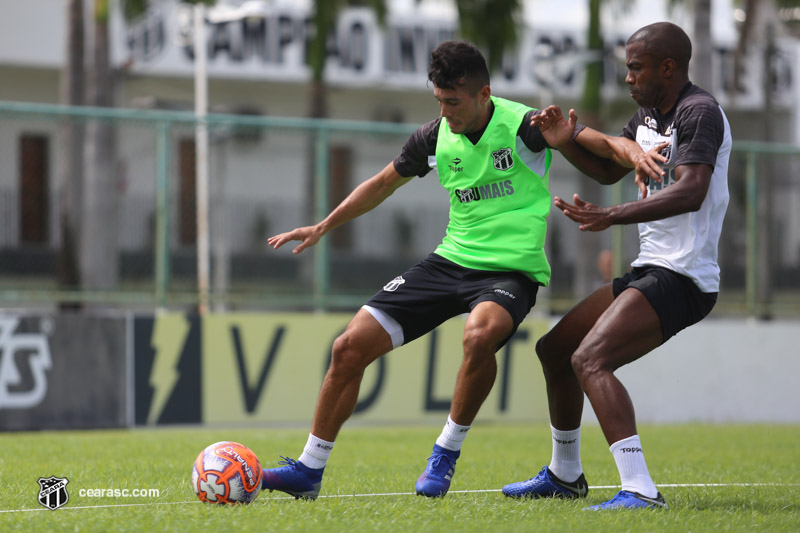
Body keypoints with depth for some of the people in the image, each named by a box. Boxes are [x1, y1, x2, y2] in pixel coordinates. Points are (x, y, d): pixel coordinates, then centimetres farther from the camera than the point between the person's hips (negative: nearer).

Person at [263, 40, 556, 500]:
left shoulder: (523, 125, -13)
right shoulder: (436, 136, 3)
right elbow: (385, 183, 20)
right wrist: (322, 228, 21)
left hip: (511, 270, -5)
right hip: (451, 259, 6)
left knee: (480, 333, -40)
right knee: (351, 345, -4)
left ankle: (447, 453, -16)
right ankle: (308, 471, 11)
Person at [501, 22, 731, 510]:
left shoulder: (700, 113, -16)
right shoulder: (648, 115, 14)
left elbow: (691, 192, -30)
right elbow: (610, 168, 29)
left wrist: (612, 217, -37)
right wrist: (567, 141, 8)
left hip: (682, 278, -10)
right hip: (649, 270, 10)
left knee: (590, 359, -26)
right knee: (554, 348, 19)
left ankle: (640, 490, -34)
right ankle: (565, 475, 35)